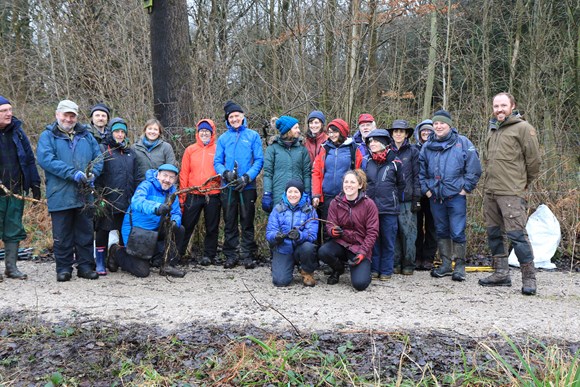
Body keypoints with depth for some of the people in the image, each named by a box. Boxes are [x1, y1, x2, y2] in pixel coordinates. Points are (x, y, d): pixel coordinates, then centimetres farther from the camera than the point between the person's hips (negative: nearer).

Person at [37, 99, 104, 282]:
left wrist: (92, 174, -12)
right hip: (60, 196, -3)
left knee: (86, 233, 9)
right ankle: (64, 268, 14)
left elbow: (98, 157, 9)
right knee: (62, 236, 4)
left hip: (85, 196, 3)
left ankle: (85, 266, 19)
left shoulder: (86, 136, 14)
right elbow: (45, 159, -14)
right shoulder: (48, 136, 1)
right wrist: (72, 173, -21)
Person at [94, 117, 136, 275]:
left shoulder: (130, 152, 17)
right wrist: (99, 197, -15)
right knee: (103, 230, 0)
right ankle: (100, 263, 9)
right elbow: (96, 173, -8)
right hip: (107, 200, -5)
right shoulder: (102, 149, -1)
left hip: (126, 201, 5)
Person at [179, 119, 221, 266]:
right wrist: (182, 195, 1)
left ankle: (209, 255, 17)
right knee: (187, 225, 5)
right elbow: (184, 173, 6)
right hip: (193, 195, 1)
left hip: (213, 195, -1)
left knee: (212, 228, 7)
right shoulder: (190, 150, 7)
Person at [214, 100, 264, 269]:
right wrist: (225, 173, -15)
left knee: (247, 222, 4)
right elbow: (217, 162, 6)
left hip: (247, 186, -2)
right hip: (228, 186, 2)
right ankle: (230, 255, 14)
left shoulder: (253, 136, 4)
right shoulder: (223, 138, 9)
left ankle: (248, 255, 11)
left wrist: (247, 177, -14)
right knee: (230, 222, 7)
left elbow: (259, 160, -2)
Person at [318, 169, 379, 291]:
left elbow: (372, 232, -8)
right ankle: (339, 269, 6)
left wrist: (362, 252, -18)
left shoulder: (369, 204, -7)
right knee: (323, 252, -31)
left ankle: (364, 269, 18)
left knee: (360, 283, -22)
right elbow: (329, 225, 1)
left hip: (360, 246, -3)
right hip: (341, 243, 3)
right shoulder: (335, 203, -1)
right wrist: (333, 231, -24)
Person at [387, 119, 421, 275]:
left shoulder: (413, 152, 6)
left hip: (407, 199, -2)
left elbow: (417, 176, 2)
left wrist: (417, 198, -4)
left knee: (408, 232, -2)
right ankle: (395, 263, 10)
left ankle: (408, 264, 5)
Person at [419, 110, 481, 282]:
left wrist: (465, 188, -6)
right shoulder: (427, 146, 7)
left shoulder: (463, 143, -4)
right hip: (435, 197, 4)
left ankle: (459, 266, 10)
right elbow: (421, 170, 16)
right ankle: (446, 264, 22)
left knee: (457, 232, -3)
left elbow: (474, 169, -4)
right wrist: (426, 189, 7)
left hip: (456, 196, -4)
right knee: (441, 231, 12)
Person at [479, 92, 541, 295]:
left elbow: (534, 159, -6)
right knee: (493, 233, 12)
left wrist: (525, 183, 5)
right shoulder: (493, 129, 18)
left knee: (516, 233, -11)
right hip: (490, 191, 8)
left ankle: (529, 277, -1)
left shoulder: (522, 128, -6)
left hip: (511, 193, -8)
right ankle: (501, 273, 22)